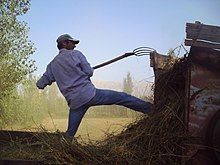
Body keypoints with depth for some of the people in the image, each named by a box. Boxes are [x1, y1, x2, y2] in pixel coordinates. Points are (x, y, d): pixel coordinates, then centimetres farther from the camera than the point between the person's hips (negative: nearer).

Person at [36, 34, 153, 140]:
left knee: (70, 134, 16)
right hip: (89, 94, -4)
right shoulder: (75, 54, 1)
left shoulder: (52, 65, 12)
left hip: (75, 103, 4)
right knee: (121, 98, 5)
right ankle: (150, 109, 10)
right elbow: (89, 72, -1)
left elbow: (40, 84, 13)